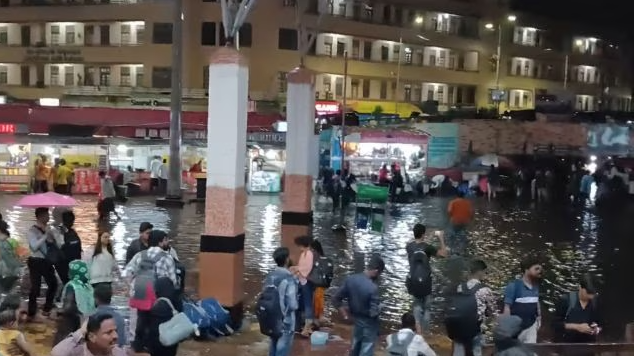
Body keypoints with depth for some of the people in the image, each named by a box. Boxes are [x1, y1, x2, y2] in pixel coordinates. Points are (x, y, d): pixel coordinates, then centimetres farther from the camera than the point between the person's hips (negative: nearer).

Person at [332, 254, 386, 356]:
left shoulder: (350, 279, -12)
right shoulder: (373, 288, -31)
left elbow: (336, 299, -7)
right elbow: (374, 312, -29)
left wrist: (344, 312, 6)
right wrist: (379, 307, -8)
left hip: (356, 320, 6)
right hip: (369, 323, -6)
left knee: (355, 348, 26)